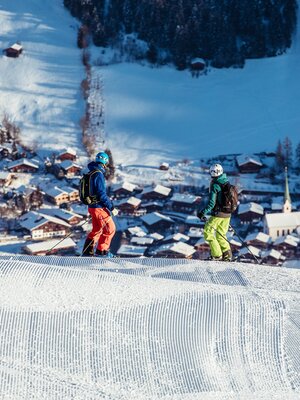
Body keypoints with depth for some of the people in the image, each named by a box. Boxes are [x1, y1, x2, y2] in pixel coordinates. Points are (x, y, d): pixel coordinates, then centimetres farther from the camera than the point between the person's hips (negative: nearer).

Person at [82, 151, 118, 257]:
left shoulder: (91, 173, 12)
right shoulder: (98, 174, -18)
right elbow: (102, 194, -23)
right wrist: (111, 208, -19)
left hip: (92, 206, 10)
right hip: (99, 207, -10)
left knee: (97, 229, 18)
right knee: (110, 228, 0)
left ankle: (87, 251, 17)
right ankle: (102, 250, 4)